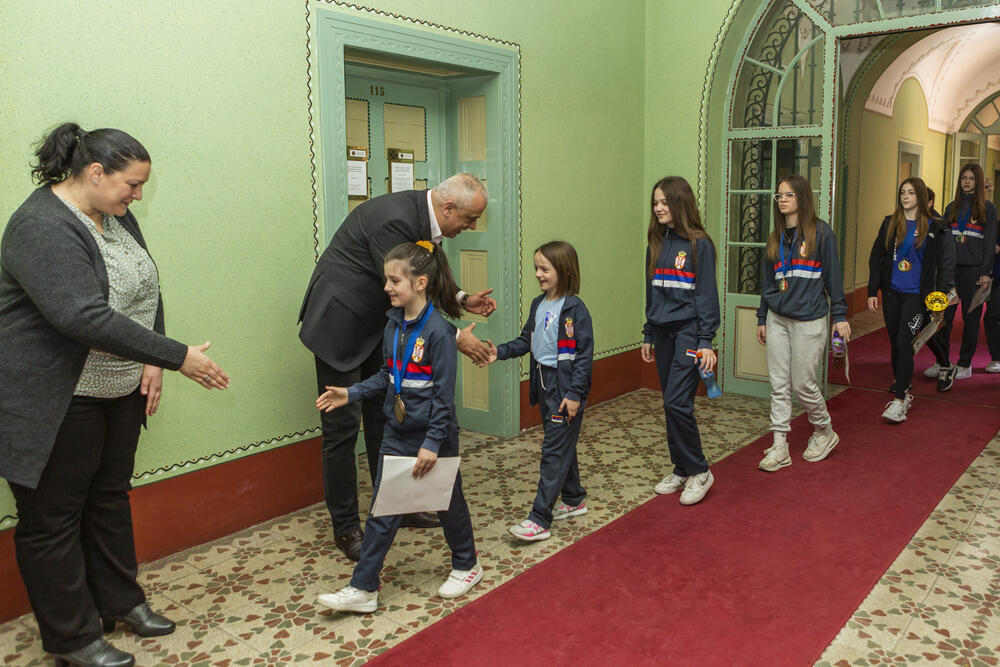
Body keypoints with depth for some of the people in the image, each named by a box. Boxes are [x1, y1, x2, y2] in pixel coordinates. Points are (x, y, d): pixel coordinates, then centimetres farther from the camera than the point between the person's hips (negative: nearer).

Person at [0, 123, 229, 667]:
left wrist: (152, 364, -3)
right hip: (56, 403, -8)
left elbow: (147, 291, 10)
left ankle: (119, 600, 37)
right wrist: (176, 357, -28)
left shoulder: (116, 216, 6)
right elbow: (87, 319, -31)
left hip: (121, 391, 9)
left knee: (110, 497, 20)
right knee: (53, 519, 7)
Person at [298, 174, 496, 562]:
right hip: (341, 325, -10)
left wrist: (463, 300, -1)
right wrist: (455, 337, -21)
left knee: (385, 416, 15)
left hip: (374, 325, 10)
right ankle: (346, 527, 10)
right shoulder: (395, 220, -28)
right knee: (343, 426, -2)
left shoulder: (423, 216, 0)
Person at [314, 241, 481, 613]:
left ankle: (466, 566, 36)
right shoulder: (394, 324, 2)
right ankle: (363, 589, 14)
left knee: (448, 502, 13)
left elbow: (444, 393, -19)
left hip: (434, 434, -6)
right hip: (397, 432, 6)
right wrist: (351, 394, 2)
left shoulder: (438, 331, -20)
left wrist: (433, 442, -19)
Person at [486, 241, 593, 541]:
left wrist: (575, 393, -18)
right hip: (544, 384, 8)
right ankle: (573, 500, 35)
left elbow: (585, 354, -15)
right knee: (562, 445, 19)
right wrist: (500, 352, -3)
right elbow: (526, 340, 14)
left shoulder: (575, 309, -14)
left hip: (566, 389, -8)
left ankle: (539, 520, -4)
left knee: (554, 451, -6)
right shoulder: (538, 305, 9)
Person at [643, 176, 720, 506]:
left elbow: (707, 294, -10)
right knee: (671, 405, 10)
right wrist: (648, 336, 16)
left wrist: (706, 341, -15)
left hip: (689, 331, -7)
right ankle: (680, 470, 22)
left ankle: (699, 472, 3)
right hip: (663, 333, 7)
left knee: (677, 402, -13)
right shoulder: (656, 244, 11)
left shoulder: (699, 244, -8)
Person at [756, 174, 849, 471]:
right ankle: (779, 447, 11)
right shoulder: (776, 237, 12)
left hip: (809, 320, -5)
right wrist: (762, 318, 16)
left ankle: (824, 432, 27)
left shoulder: (821, 232, -3)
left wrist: (840, 316, -5)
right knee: (779, 384, 5)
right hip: (777, 320, 5)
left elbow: (833, 276, -3)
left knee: (803, 384, 1)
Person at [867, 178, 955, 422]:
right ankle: (903, 391, 25)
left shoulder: (935, 227, -1)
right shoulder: (890, 224, 8)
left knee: (904, 343, -12)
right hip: (892, 293, 4)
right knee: (895, 344, 10)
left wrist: (941, 293, -8)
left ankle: (900, 402, -9)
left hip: (917, 294, -4)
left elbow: (946, 263, 1)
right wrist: (872, 291, 4)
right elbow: (876, 258, 9)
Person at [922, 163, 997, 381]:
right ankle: (942, 363, 8)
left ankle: (965, 364, 12)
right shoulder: (951, 208, 14)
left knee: (970, 318, 3)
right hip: (950, 267, 3)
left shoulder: (987, 208, 3)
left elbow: (990, 242, -2)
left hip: (974, 269, -3)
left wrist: (986, 272, -9)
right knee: (943, 316, 0)